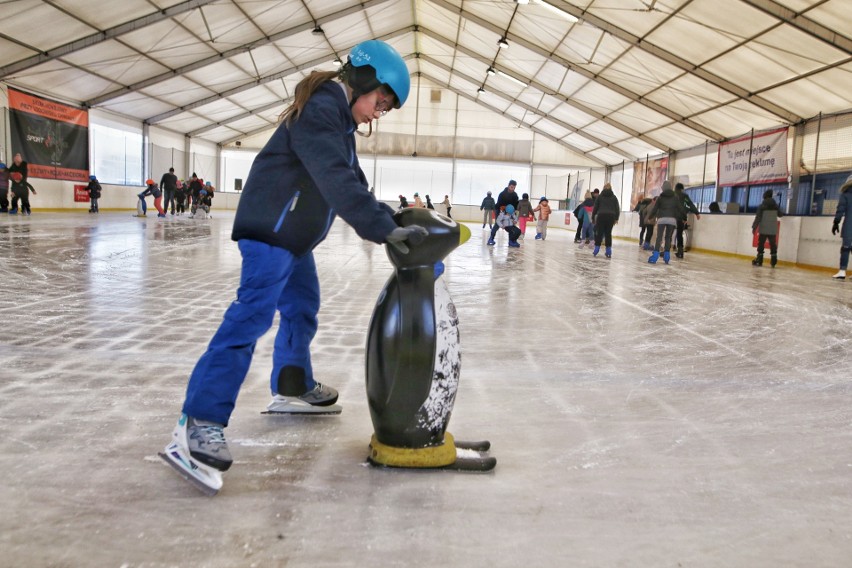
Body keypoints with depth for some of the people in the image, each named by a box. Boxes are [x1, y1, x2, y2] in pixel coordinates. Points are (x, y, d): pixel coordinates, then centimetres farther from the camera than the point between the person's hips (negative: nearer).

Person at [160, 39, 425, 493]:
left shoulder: (340, 119, 15)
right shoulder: (319, 111, -18)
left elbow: (352, 181, 15)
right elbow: (337, 181, -31)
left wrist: (388, 219, 2)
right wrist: (384, 229, -34)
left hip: (294, 234, 11)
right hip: (271, 228, -11)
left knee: (302, 306, 19)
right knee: (253, 314, -18)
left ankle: (292, 388, 35)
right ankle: (200, 424, -20)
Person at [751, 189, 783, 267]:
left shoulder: (761, 206, -8)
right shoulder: (775, 205, 5)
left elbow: (758, 218, -12)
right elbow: (780, 214, 20)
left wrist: (754, 227, -7)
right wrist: (782, 213, 44)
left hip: (763, 229, -3)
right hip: (773, 230, 3)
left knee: (761, 244, 3)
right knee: (773, 245, 6)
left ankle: (759, 261, 2)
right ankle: (773, 262, 4)